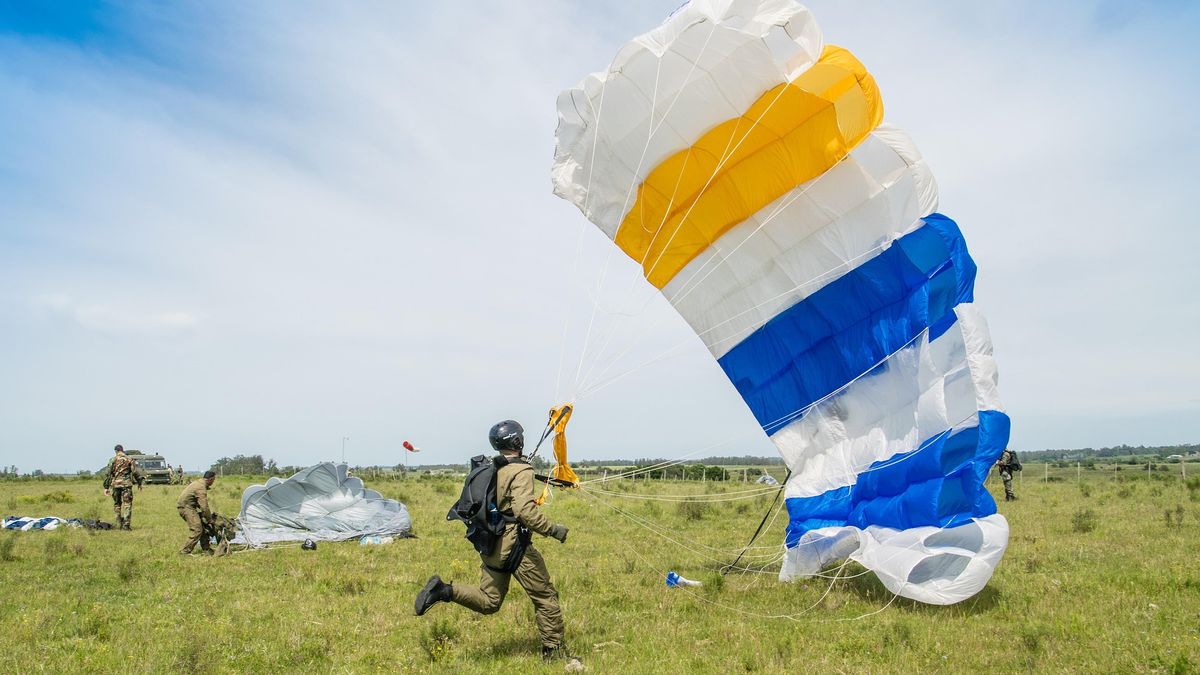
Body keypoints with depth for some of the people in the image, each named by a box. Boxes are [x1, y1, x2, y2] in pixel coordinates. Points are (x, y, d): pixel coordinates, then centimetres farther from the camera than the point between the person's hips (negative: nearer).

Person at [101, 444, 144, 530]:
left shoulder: (112, 460, 3)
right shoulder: (129, 459, 4)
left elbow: (107, 473, 0)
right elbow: (136, 471, 3)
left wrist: (106, 487, 4)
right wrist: (139, 483, 13)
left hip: (115, 484, 1)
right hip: (126, 484, -1)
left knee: (117, 504, 15)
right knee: (127, 504, -1)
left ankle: (119, 524, 15)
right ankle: (126, 525, -10)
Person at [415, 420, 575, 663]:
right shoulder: (521, 472, -16)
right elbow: (525, 511, -26)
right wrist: (553, 529, -18)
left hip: (491, 545, 8)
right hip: (515, 546, -8)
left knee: (488, 601, 16)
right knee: (545, 597, 6)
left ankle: (443, 590, -2)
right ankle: (553, 650, 11)